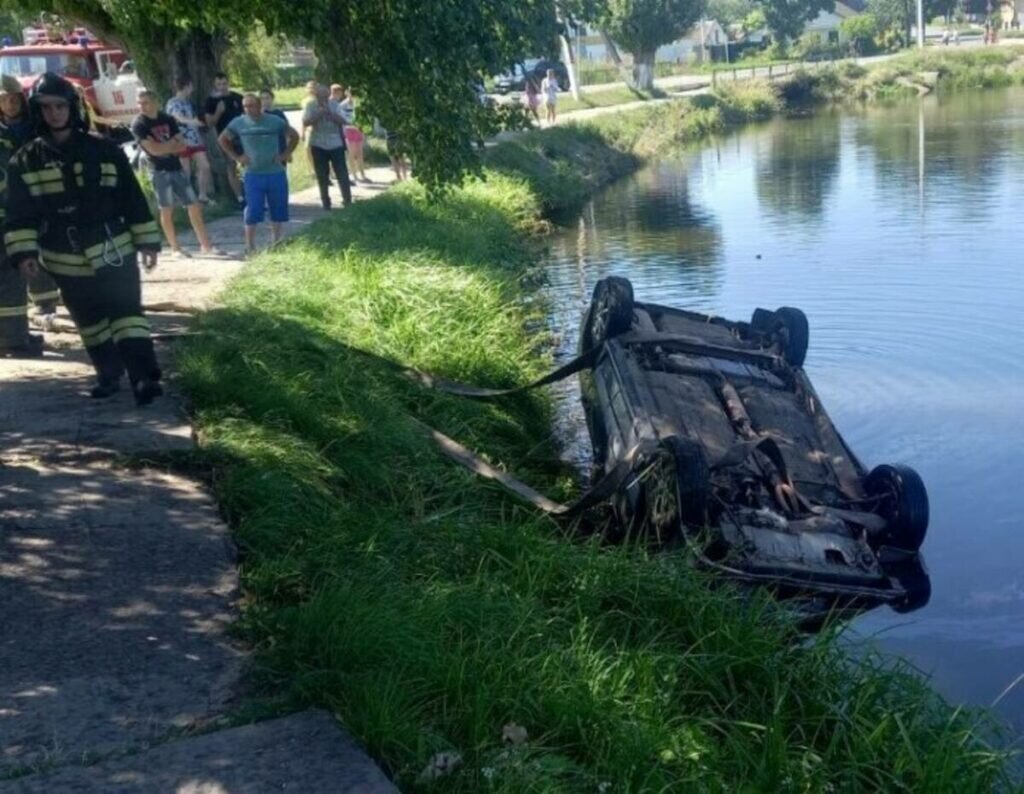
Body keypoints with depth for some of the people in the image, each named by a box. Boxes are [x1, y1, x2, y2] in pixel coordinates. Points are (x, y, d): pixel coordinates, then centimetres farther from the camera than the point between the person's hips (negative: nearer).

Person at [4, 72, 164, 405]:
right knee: (89, 322, 13)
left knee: (126, 313, -12)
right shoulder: (24, 161, -1)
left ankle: (145, 378, -16)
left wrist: (147, 241, 0)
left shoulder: (105, 151, -2)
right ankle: (109, 374, 27)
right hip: (66, 262, 2)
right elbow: (19, 214, -1)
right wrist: (24, 251, -12)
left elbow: (133, 201, 2)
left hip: (114, 252, -2)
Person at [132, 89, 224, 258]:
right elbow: (154, 150, -16)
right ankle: (175, 248, 11)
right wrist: (172, 143, -5)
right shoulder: (139, 125, -7)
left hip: (177, 168, 4)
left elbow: (182, 145, 3)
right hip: (160, 171, -4)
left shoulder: (168, 119, 7)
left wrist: (163, 146, -11)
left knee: (194, 207, 2)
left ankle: (206, 246, 8)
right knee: (166, 211, 1)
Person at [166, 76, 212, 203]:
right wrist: (191, 121, -46)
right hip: (182, 142, -7)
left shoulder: (188, 102, 14)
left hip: (195, 140, 7)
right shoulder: (172, 103, -11)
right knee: (186, 173, -2)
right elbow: (179, 118, -30)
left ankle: (203, 195, 7)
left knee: (205, 166, -2)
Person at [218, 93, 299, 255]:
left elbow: (294, 136, 12)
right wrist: (236, 157, 4)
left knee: (278, 211, 8)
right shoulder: (238, 123, 0)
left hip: (276, 173, 1)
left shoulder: (275, 121, -1)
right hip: (253, 175, -1)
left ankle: (276, 244, 22)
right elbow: (222, 139, 14)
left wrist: (285, 155, 2)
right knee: (253, 212, -6)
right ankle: (250, 247, -2)